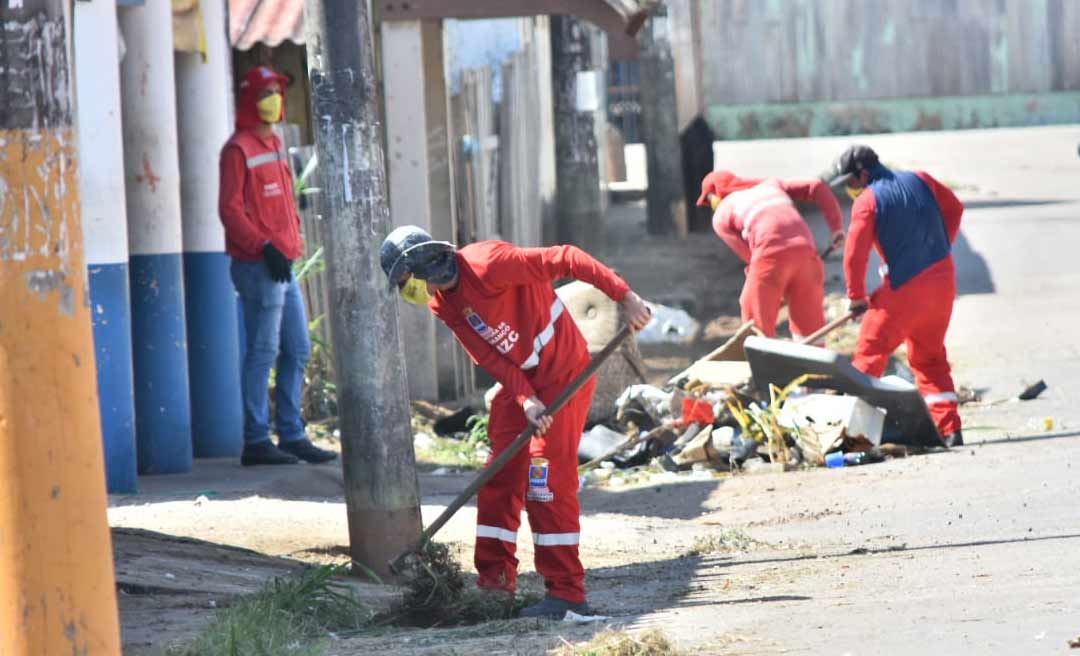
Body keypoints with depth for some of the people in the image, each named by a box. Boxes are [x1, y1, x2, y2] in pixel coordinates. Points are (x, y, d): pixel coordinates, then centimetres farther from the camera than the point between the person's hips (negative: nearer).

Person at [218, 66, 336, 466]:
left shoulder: (273, 144, 18)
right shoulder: (239, 149, -10)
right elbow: (230, 209, -15)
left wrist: (292, 242, 16)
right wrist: (264, 247, -21)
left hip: (283, 265, 9)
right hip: (258, 267, -9)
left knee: (297, 351, 11)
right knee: (263, 352, -7)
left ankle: (292, 436, 17)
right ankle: (256, 441, -4)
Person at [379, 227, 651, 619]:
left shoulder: (487, 264, -24)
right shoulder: (442, 304, 2)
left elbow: (566, 260, -26)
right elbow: (488, 356, -3)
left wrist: (625, 298, -30)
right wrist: (526, 399, -18)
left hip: (564, 373, -9)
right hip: (518, 380, 9)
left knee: (548, 481, -12)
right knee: (499, 478, 8)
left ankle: (567, 593, -9)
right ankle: (495, 581, 16)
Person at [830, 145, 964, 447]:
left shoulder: (867, 200, -10)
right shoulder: (919, 180, 8)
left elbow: (855, 253, -14)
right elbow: (954, 209, 18)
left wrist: (856, 296, -3)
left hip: (905, 287, -7)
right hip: (943, 280, 7)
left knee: (870, 351, 2)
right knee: (930, 356, 18)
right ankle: (949, 429, 11)